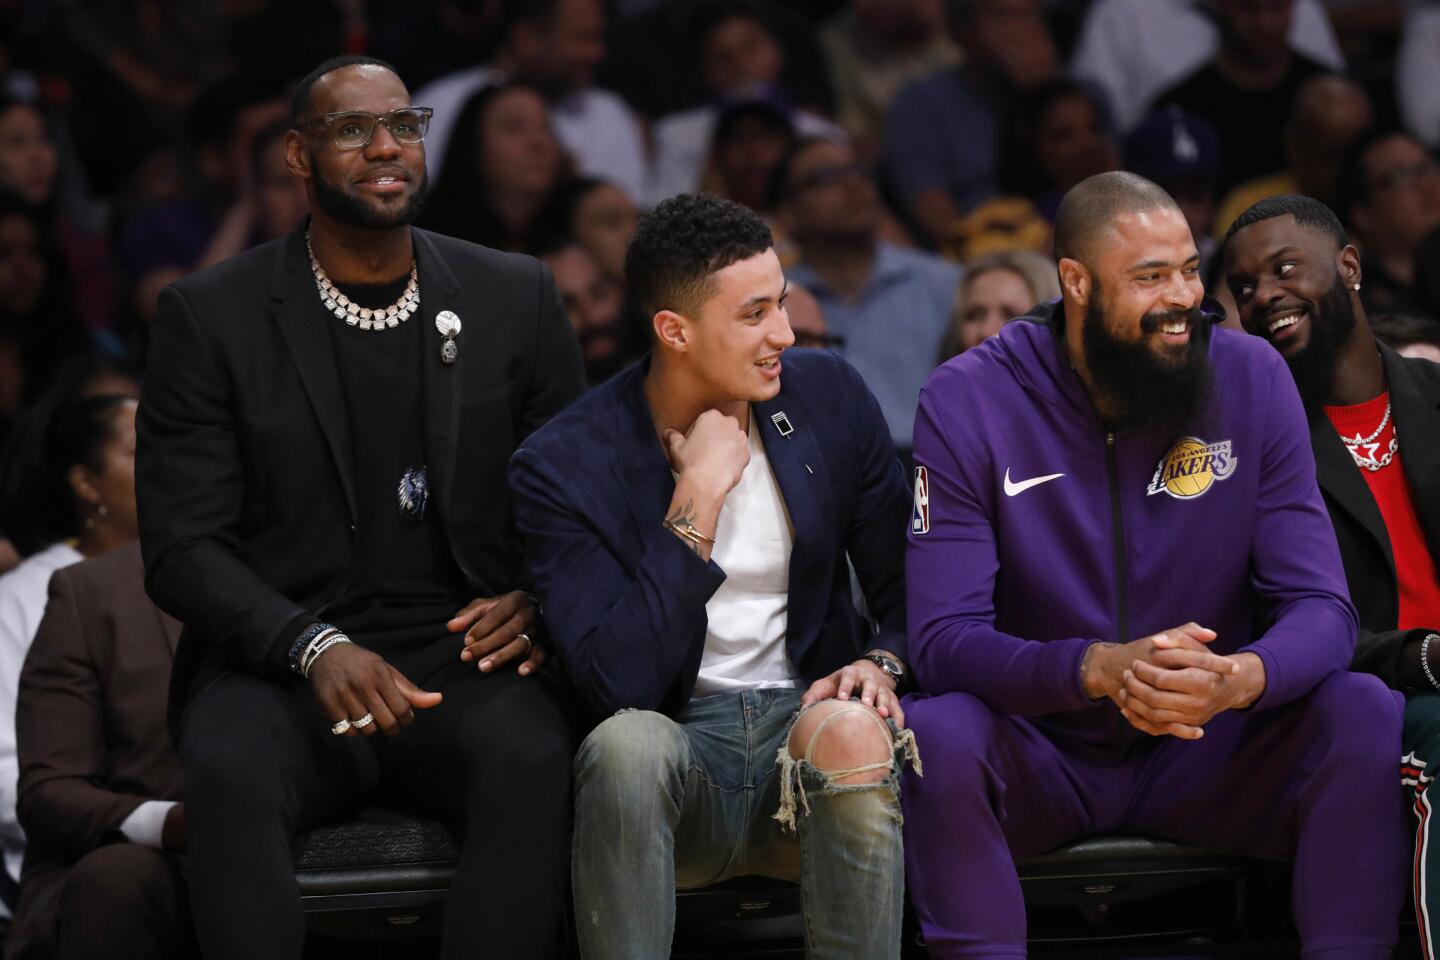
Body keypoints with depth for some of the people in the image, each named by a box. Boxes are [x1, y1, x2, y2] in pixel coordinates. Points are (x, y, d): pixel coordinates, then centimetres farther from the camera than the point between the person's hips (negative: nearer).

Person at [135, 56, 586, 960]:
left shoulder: (517, 299, 10)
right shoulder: (211, 317, 4)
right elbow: (182, 547, -1)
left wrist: (541, 602, -8)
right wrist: (314, 647, -18)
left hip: (466, 655, 1)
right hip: (279, 669, -1)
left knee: (531, 759, -34)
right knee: (230, 772, -36)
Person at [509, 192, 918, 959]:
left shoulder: (830, 399, 4)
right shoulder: (563, 467, -8)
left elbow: (907, 592, 13)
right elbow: (618, 685, -19)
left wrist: (881, 663, -11)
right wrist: (697, 500, -19)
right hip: (680, 743, -2)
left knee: (848, 732, -34)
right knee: (626, 743, -37)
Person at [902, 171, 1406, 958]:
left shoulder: (1251, 378, -5)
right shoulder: (967, 402, -11)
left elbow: (1320, 610, -10)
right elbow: (944, 640, -17)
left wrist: (1244, 677, -36)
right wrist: (1099, 669, -37)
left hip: (1208, 748, 2)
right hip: (1040, 758, -2)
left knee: (1366, 716, -25)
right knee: (932, 736, -33)